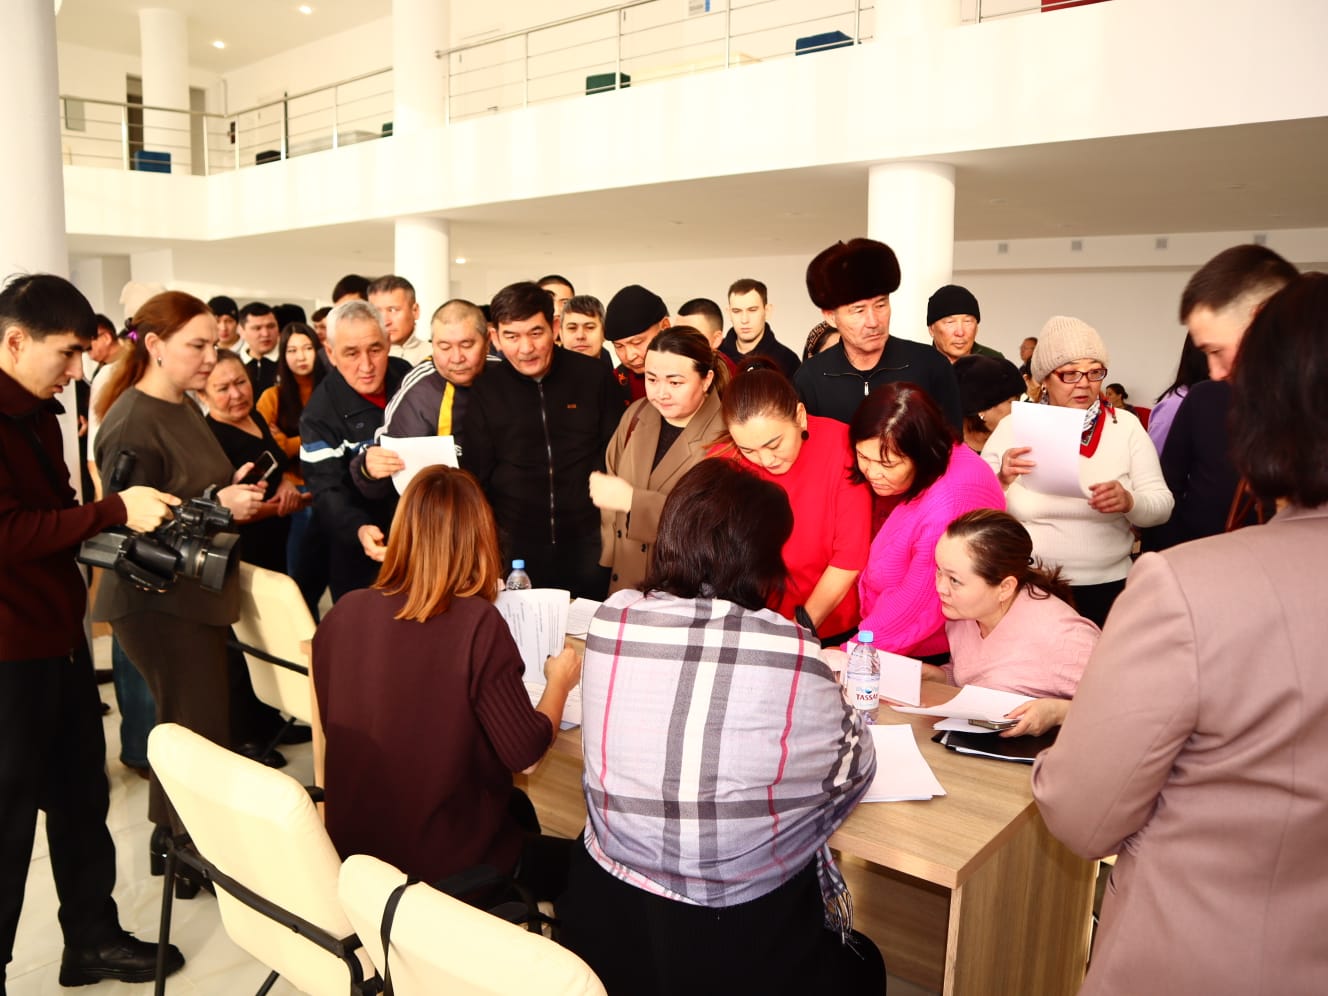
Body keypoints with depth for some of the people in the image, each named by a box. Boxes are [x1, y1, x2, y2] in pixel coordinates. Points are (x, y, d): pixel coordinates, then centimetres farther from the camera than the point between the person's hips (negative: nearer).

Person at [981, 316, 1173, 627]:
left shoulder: (1126, 426, 1)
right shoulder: (1012, 427, -2)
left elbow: (1162, 504, 0)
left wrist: (1129, 502, -20)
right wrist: (1001, 482, -21)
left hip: (1106, 589, 2)